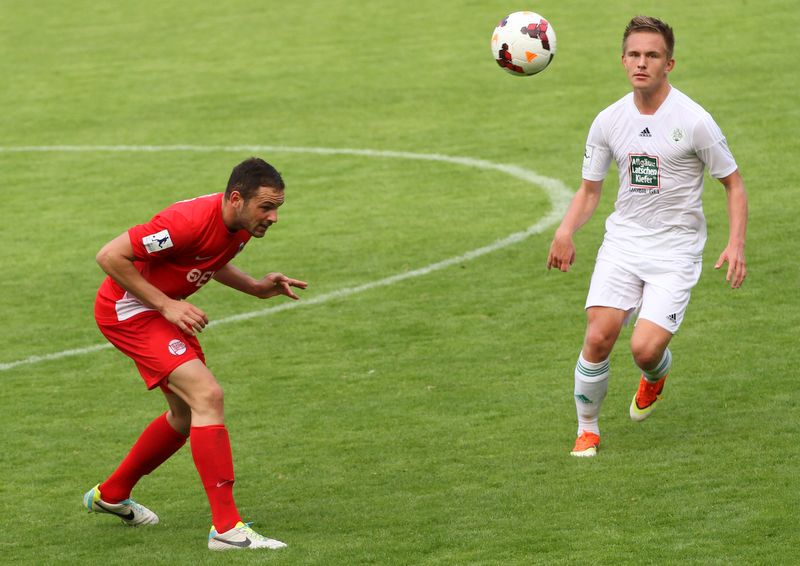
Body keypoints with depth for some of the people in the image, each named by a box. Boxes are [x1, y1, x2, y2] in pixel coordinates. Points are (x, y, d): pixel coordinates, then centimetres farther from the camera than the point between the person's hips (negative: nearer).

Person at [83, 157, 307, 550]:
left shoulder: (242, 223, -4)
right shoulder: (190, 221, -32)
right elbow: (110, 256, -28)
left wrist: (257, 288, 1)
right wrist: (166, 305, -26)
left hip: (162, 308, 10)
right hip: (127, 309, -10)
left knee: (187, 415, 18)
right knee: (207, 396, -21)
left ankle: (111, 494, 39)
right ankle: (226, 527, -23)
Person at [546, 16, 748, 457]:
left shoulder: (694, 121, -10)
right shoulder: (609, 121, 1)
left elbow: (733, 184, 0)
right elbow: (589, 189, 12)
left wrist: (736, 245, -13)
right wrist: (565, 232, -8)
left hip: (675, 250, -3)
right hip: (622, 240, 3)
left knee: (645, 349, -16)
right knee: (598, 337, -15)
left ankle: (655, 377, 23)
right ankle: (587, 429, 7)